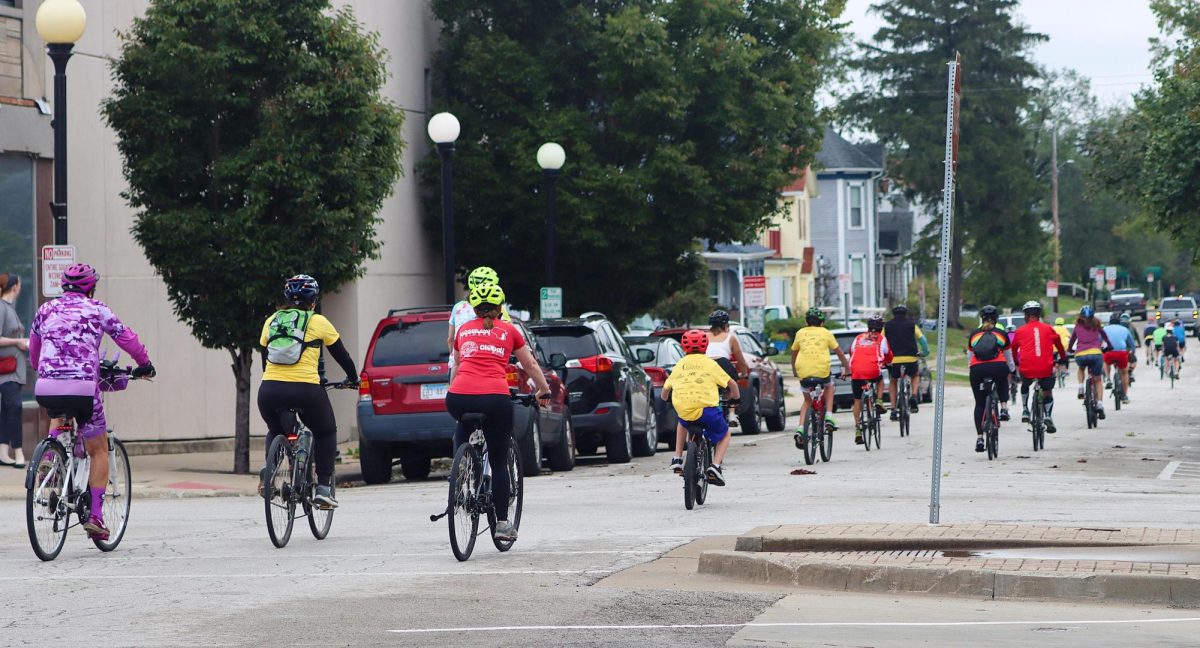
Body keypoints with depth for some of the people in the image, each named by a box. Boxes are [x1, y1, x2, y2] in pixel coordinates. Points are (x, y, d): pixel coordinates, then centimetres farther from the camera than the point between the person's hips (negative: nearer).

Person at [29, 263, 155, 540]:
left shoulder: (46, 309, 17)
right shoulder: (97, 309, 8)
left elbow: (33, 349, 28)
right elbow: (127, 338, 16)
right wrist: (145, 364, 33)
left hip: (46, 388, 3)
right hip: (83, 387, -3)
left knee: (59, 416, 39)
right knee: (99, 450, 14)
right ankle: (95, 516, 5)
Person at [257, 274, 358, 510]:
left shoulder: (271, 321, 17)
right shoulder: (318, 322, 7)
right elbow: (341, 355, 17)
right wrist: (353, 378, 35)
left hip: (269, 390, 3)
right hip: (305, 390, -3)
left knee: (276, 431, 32)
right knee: (326, 433, 22)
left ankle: (269, 471, 6)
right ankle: (323, 488, 10)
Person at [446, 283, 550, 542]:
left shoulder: (463, 330, 21)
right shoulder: (508, 331, 16)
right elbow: (531, 365, 25)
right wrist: (544, 391, 40)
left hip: (459, 397, 2)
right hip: (495, 397, -2)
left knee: (464, 425, 38)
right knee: (499, 461, 9)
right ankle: (502, 523, 7)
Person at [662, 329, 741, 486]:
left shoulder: (679, 365, 16)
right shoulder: (709, 363, 9)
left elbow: (666, 388, 19)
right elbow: (731, 382, 9)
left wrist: (665, 399, 41)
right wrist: (735, 395, 30)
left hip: (682, 410, 3)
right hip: (706, 408, -3)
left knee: (682, 424, 40)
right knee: (724, 434, 21)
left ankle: (677, 458, 28)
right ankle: (716, 465, -3)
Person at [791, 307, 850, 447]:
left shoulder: (800, 333, 17)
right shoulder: (826, 333, 13)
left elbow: (794, 354, 26)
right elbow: (840, 353, 21)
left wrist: (794, 371, 40)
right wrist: (848, 368, 33)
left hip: (803, 371, 2)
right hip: (822, 370, -1)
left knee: (807, 401, 20)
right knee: (829, 387, 31)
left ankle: (800, 429, 0)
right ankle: (828, 416, 13)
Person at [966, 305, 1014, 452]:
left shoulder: (974, 335, 22)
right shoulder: (1001, 334, 20)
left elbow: (969, 356, 27)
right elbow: (1009, 357, 30)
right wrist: (1012, 370, 46)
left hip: (977, 369, 0)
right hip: (998, 367, 0)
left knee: (980, 404, 12)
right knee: (1002, 381, 37)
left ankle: (979, 438, 4)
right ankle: (1004, 408, 18)